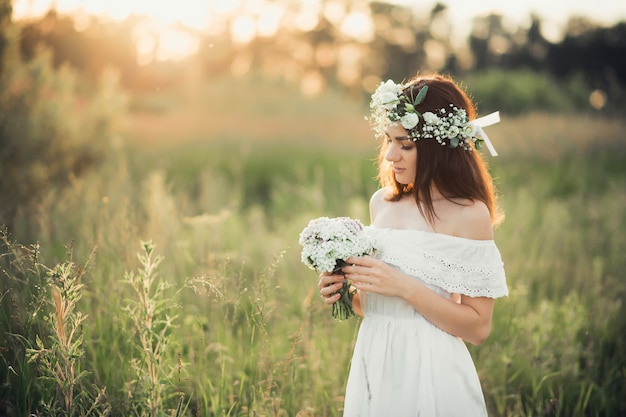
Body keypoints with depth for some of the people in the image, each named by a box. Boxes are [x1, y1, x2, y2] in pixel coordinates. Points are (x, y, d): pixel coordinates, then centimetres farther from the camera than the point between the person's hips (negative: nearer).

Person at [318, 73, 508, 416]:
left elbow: (477, 327, -13)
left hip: (429, 375, -5)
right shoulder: (381, 202, 4)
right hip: (372, 366, 5)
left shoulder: (470, 214, -12)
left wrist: (404, 287, -20)